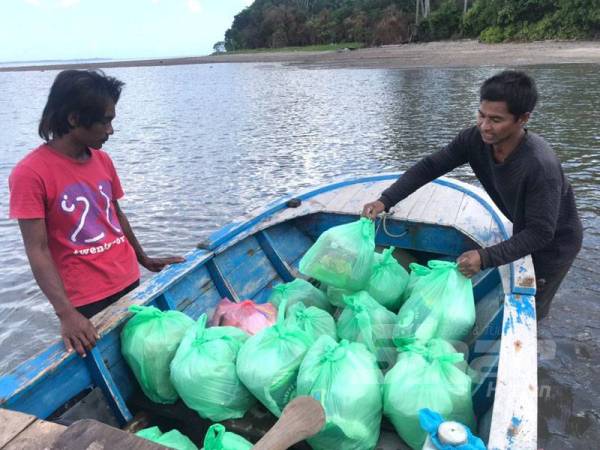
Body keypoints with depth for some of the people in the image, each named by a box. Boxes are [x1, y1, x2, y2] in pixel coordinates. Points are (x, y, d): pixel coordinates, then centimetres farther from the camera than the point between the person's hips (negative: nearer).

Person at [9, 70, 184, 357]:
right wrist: (65, 313, -24)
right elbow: (38, 250, -16)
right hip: (85, 303, -5)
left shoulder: (102, 160, 5)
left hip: (129, 283, 6)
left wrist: (144, 260, 22)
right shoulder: (30, 173, -13)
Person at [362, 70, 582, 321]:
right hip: (523, 231, 6)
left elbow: (541, 233, -35)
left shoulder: (541, 166, -40)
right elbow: (430, 166, -18)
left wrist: (486, 258, -45)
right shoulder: (475, 139, -24)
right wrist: (385, 200, -28)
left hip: (554, 242, -6)